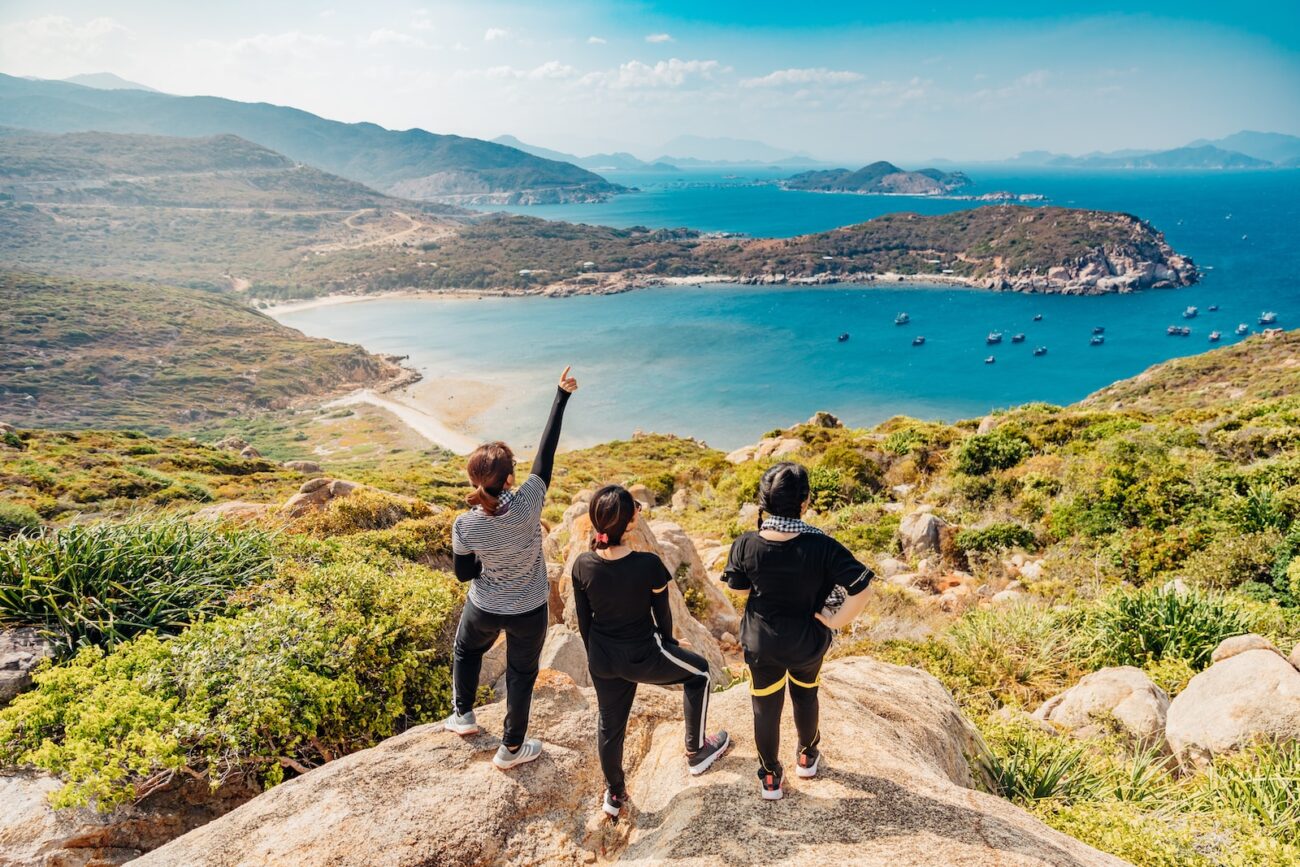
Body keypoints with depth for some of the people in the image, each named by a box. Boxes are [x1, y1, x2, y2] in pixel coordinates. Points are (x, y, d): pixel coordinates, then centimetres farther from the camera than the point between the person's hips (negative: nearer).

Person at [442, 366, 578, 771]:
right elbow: (546, 450, -22)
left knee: (466, 650, 34)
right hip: (528, 612, 0)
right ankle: (512, 748, 38)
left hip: (484, 610, 1)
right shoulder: (528, 503, -30)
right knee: (521, 674, 21)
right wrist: (562, 394, -14)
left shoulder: (465, 527, -25)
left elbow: (464, 573, -8)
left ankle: (463, 715, 51)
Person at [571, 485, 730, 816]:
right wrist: (668, 645, 12)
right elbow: (662, 613, -9)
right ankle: (697, 752, 36)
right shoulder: (648, 565, -26)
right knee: (698, 672, 24)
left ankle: (614, 794, 45)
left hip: (603, 661, 4)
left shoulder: (583, 565, -14)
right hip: (642, 657, -4)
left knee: (610, 724, 25)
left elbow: (583, 618, -1)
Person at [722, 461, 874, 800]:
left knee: (766, 709, 20)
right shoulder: (822, 547, -28)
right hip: (808, 642, 0)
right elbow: (860, 594, -30)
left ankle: (771, 778, 38)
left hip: (761, 643, 0)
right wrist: (835, 620, -15)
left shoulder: (745, 545, -23)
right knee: (805, 696, 30)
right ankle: (807, 756, 52)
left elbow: (741, 590, -6)